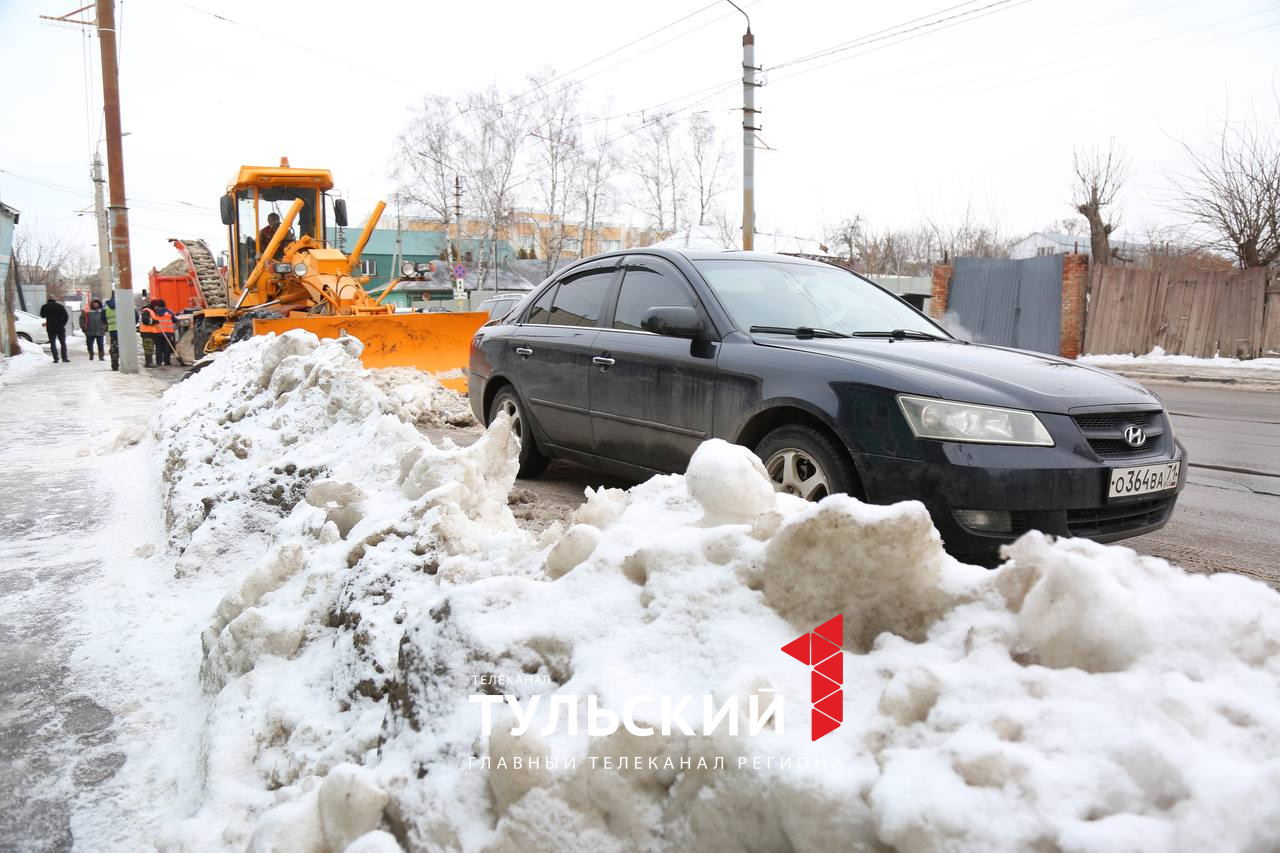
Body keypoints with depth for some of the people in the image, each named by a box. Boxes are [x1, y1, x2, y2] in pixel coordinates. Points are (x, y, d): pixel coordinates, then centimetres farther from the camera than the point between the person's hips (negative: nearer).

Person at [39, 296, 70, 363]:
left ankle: (56, 359, 0)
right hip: (60, 328, -1)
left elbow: (42, 315, 15)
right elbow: (66, 316, -8)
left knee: (53, 344, 6)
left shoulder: (44, 307, 0)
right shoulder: (59, 306, -4)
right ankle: (64, 358, 4)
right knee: (63, 343, 9)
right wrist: (63, 324, 1)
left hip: (50, 328, 1)